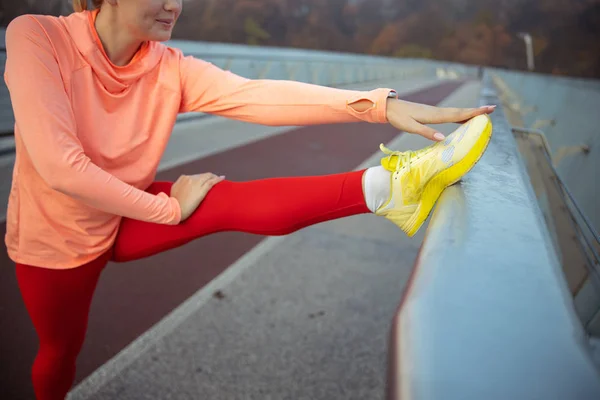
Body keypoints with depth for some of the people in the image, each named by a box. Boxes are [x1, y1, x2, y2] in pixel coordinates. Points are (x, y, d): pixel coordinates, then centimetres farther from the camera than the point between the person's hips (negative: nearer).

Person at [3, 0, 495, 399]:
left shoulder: (171, 68, -17)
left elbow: (259, 96, -32)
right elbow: (57, 165, -34)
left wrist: (381, 104, -44)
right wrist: (171, 209, -25)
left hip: (128, 216, 2)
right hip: (54, 236, -1)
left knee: (227, 201, -23)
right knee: (62, 349, 18)